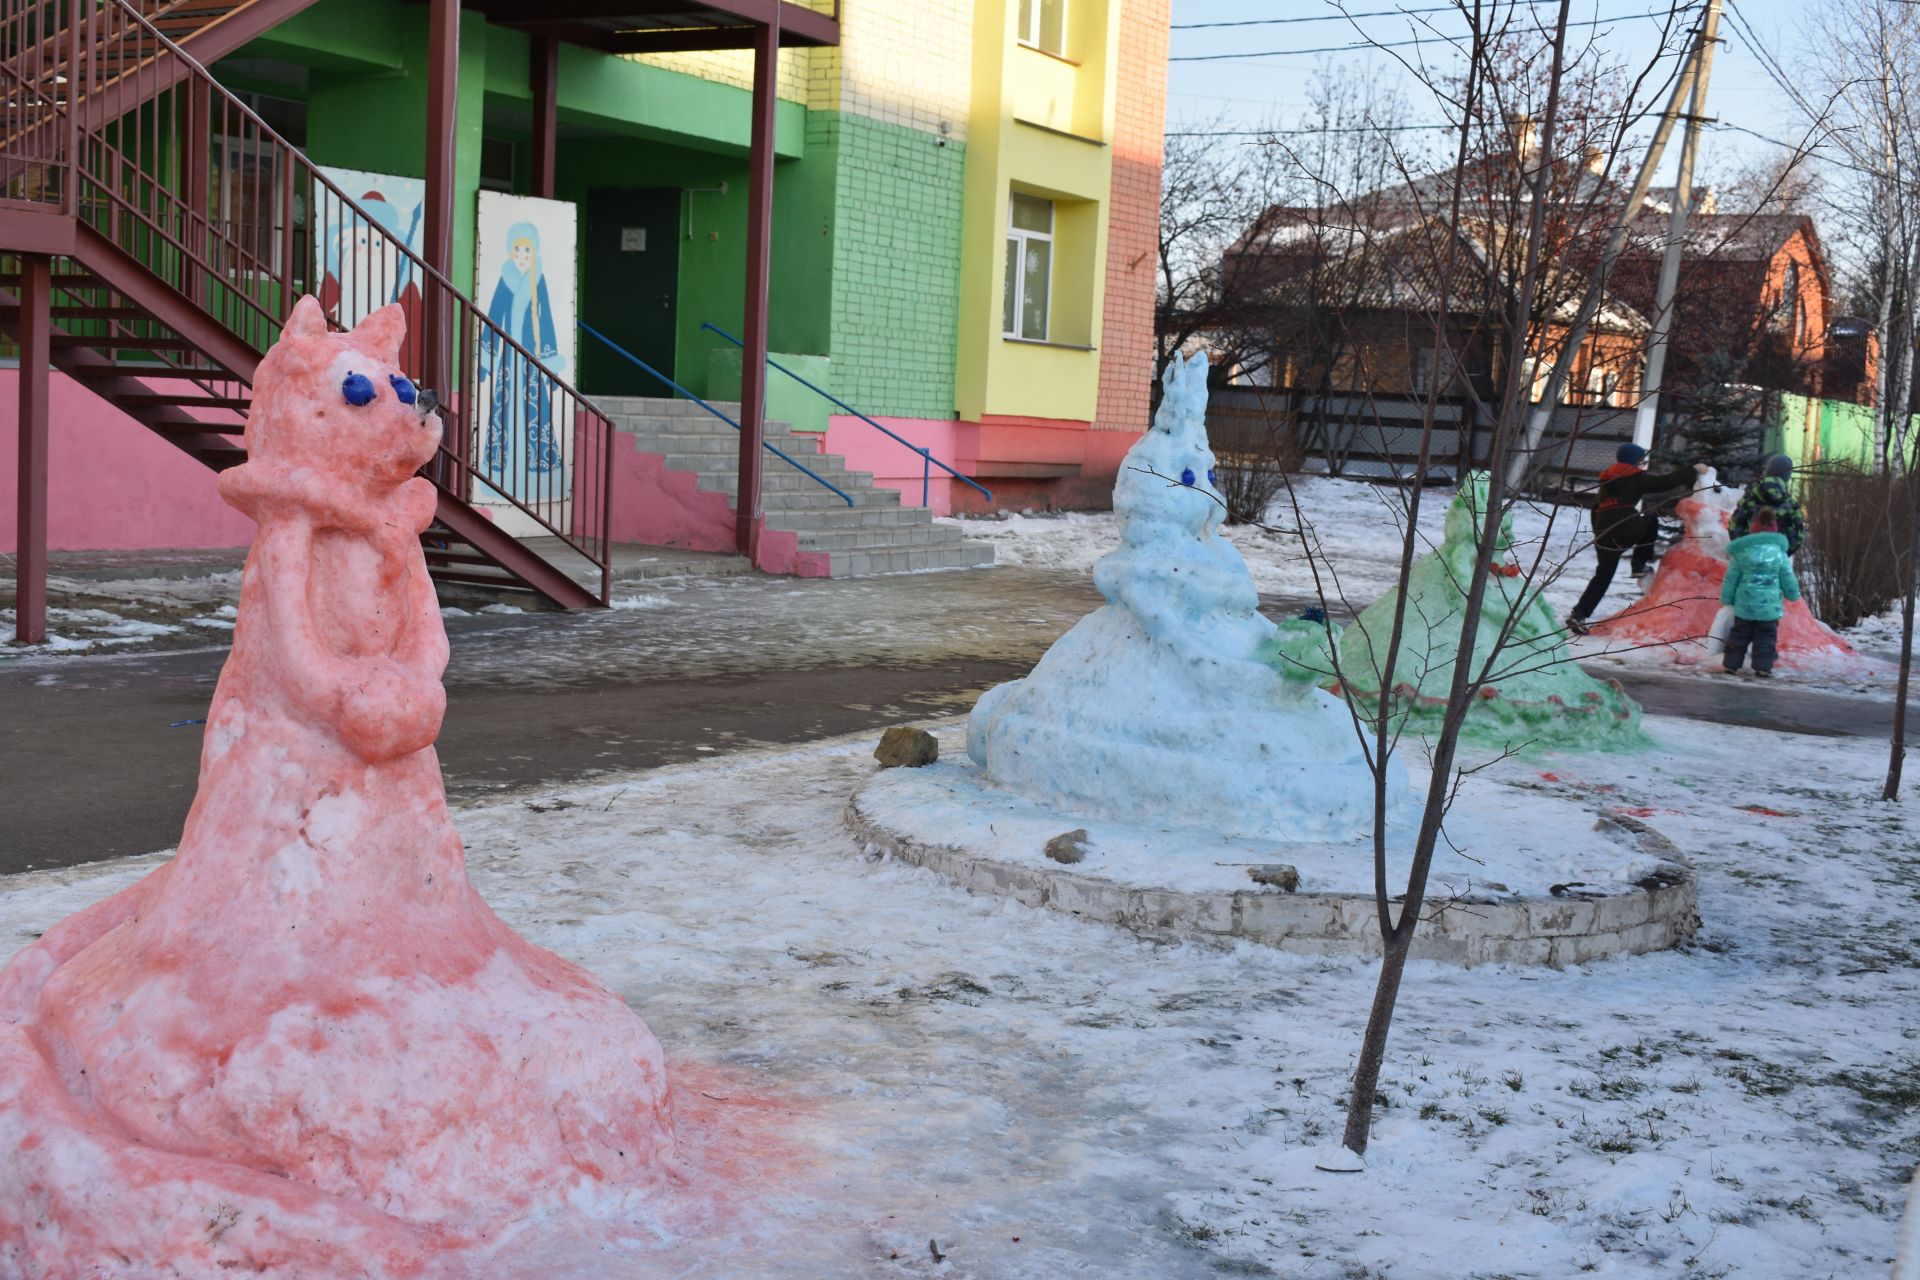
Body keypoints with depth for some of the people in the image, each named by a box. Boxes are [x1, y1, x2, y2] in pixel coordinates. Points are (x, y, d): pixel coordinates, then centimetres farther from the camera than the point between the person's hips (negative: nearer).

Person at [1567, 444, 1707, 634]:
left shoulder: (1607, 481, 26)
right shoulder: (1636, 478, 6)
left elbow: (1596, 510, 27)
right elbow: (1665, 482, 1)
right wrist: (1693, 470, 8)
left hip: (1604, 533, 6)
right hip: (1627, 530, -6)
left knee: (1603, 575, 14)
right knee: (1651, 520, 25)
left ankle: (1578, 615, 1)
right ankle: (1640, 565, 15)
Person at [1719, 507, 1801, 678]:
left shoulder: (1741, 551, -5)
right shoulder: (1779, 551, -5)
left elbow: (1731, 579, 0)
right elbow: (1788, 579, 2)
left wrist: (1726, 598, 13)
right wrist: (1793, 593, 21)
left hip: (1744, 605, 1)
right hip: (1770, 605, -1)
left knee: (1739, 634, 12)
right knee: (1766, 636, 6)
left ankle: (1732, 664, 13)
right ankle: (1763, 667, 2)